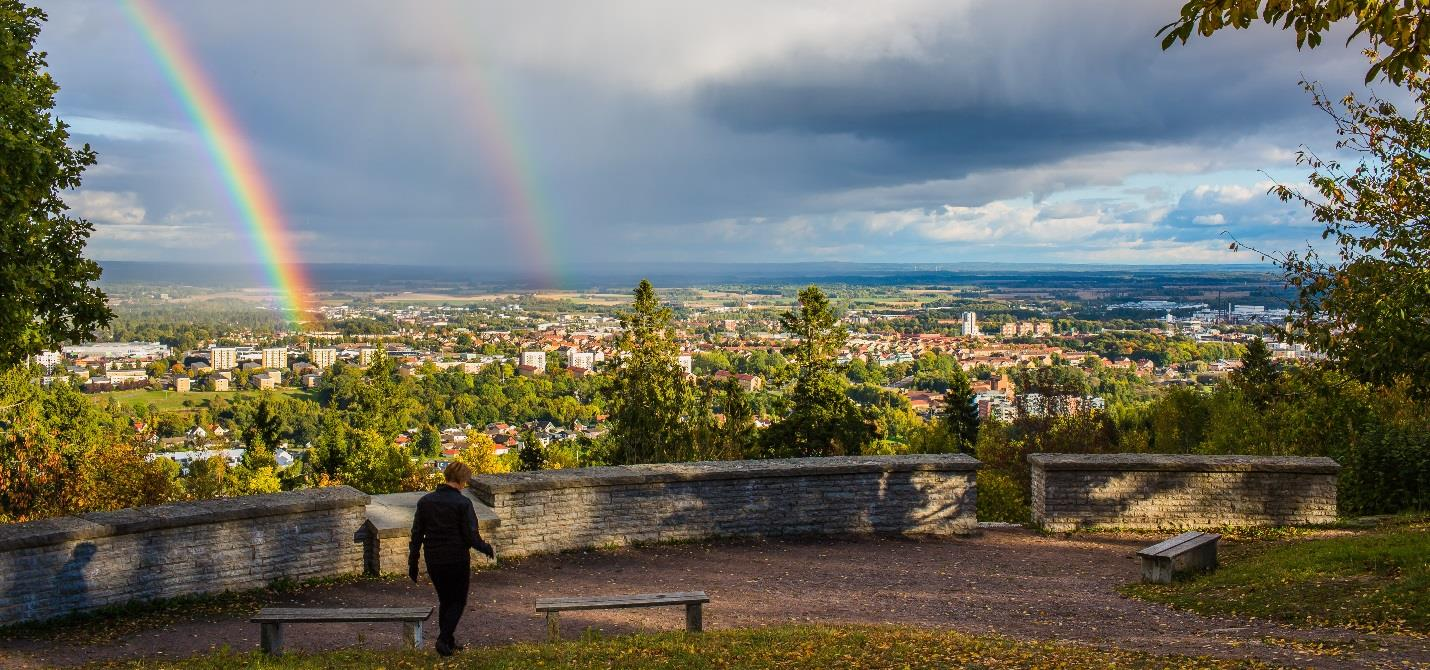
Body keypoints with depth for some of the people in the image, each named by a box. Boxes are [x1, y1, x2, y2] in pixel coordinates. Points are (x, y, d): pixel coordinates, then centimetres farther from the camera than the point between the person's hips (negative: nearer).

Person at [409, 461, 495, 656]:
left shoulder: (425, 501, 1)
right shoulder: (462, 503, -14)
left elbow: (416, 534, 4)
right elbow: (471, 536, -14)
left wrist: (413, 563, 11)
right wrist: (488, 549, 4)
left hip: (433, 561, 5)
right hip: (457, 560, -5)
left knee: (444, 600, 20)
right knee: (458, 601, 10)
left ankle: (449, 641, 24)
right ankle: (444, 639, -4)